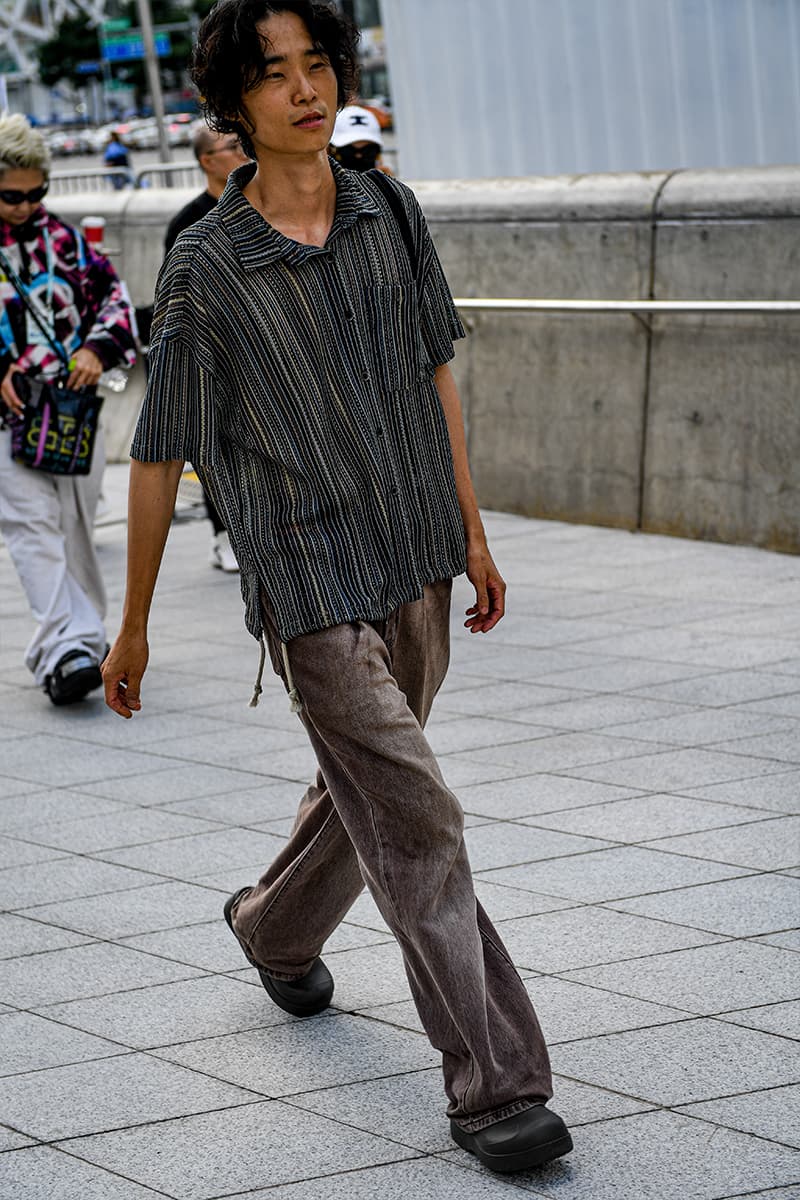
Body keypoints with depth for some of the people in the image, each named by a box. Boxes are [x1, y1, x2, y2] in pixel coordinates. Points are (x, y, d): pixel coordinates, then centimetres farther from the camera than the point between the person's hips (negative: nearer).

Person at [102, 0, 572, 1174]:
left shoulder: (389, 215, 1)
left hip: (418, 569, 6)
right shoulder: (204, 269, -12)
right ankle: (496, 1085, -5)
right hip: (312, 591, -5)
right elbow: (159, 454, -5)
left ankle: (277, 927, 51)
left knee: (365, 790, 22)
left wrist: (473, 534, 15)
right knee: (417, 824, -9)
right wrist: (133, 624, 1)